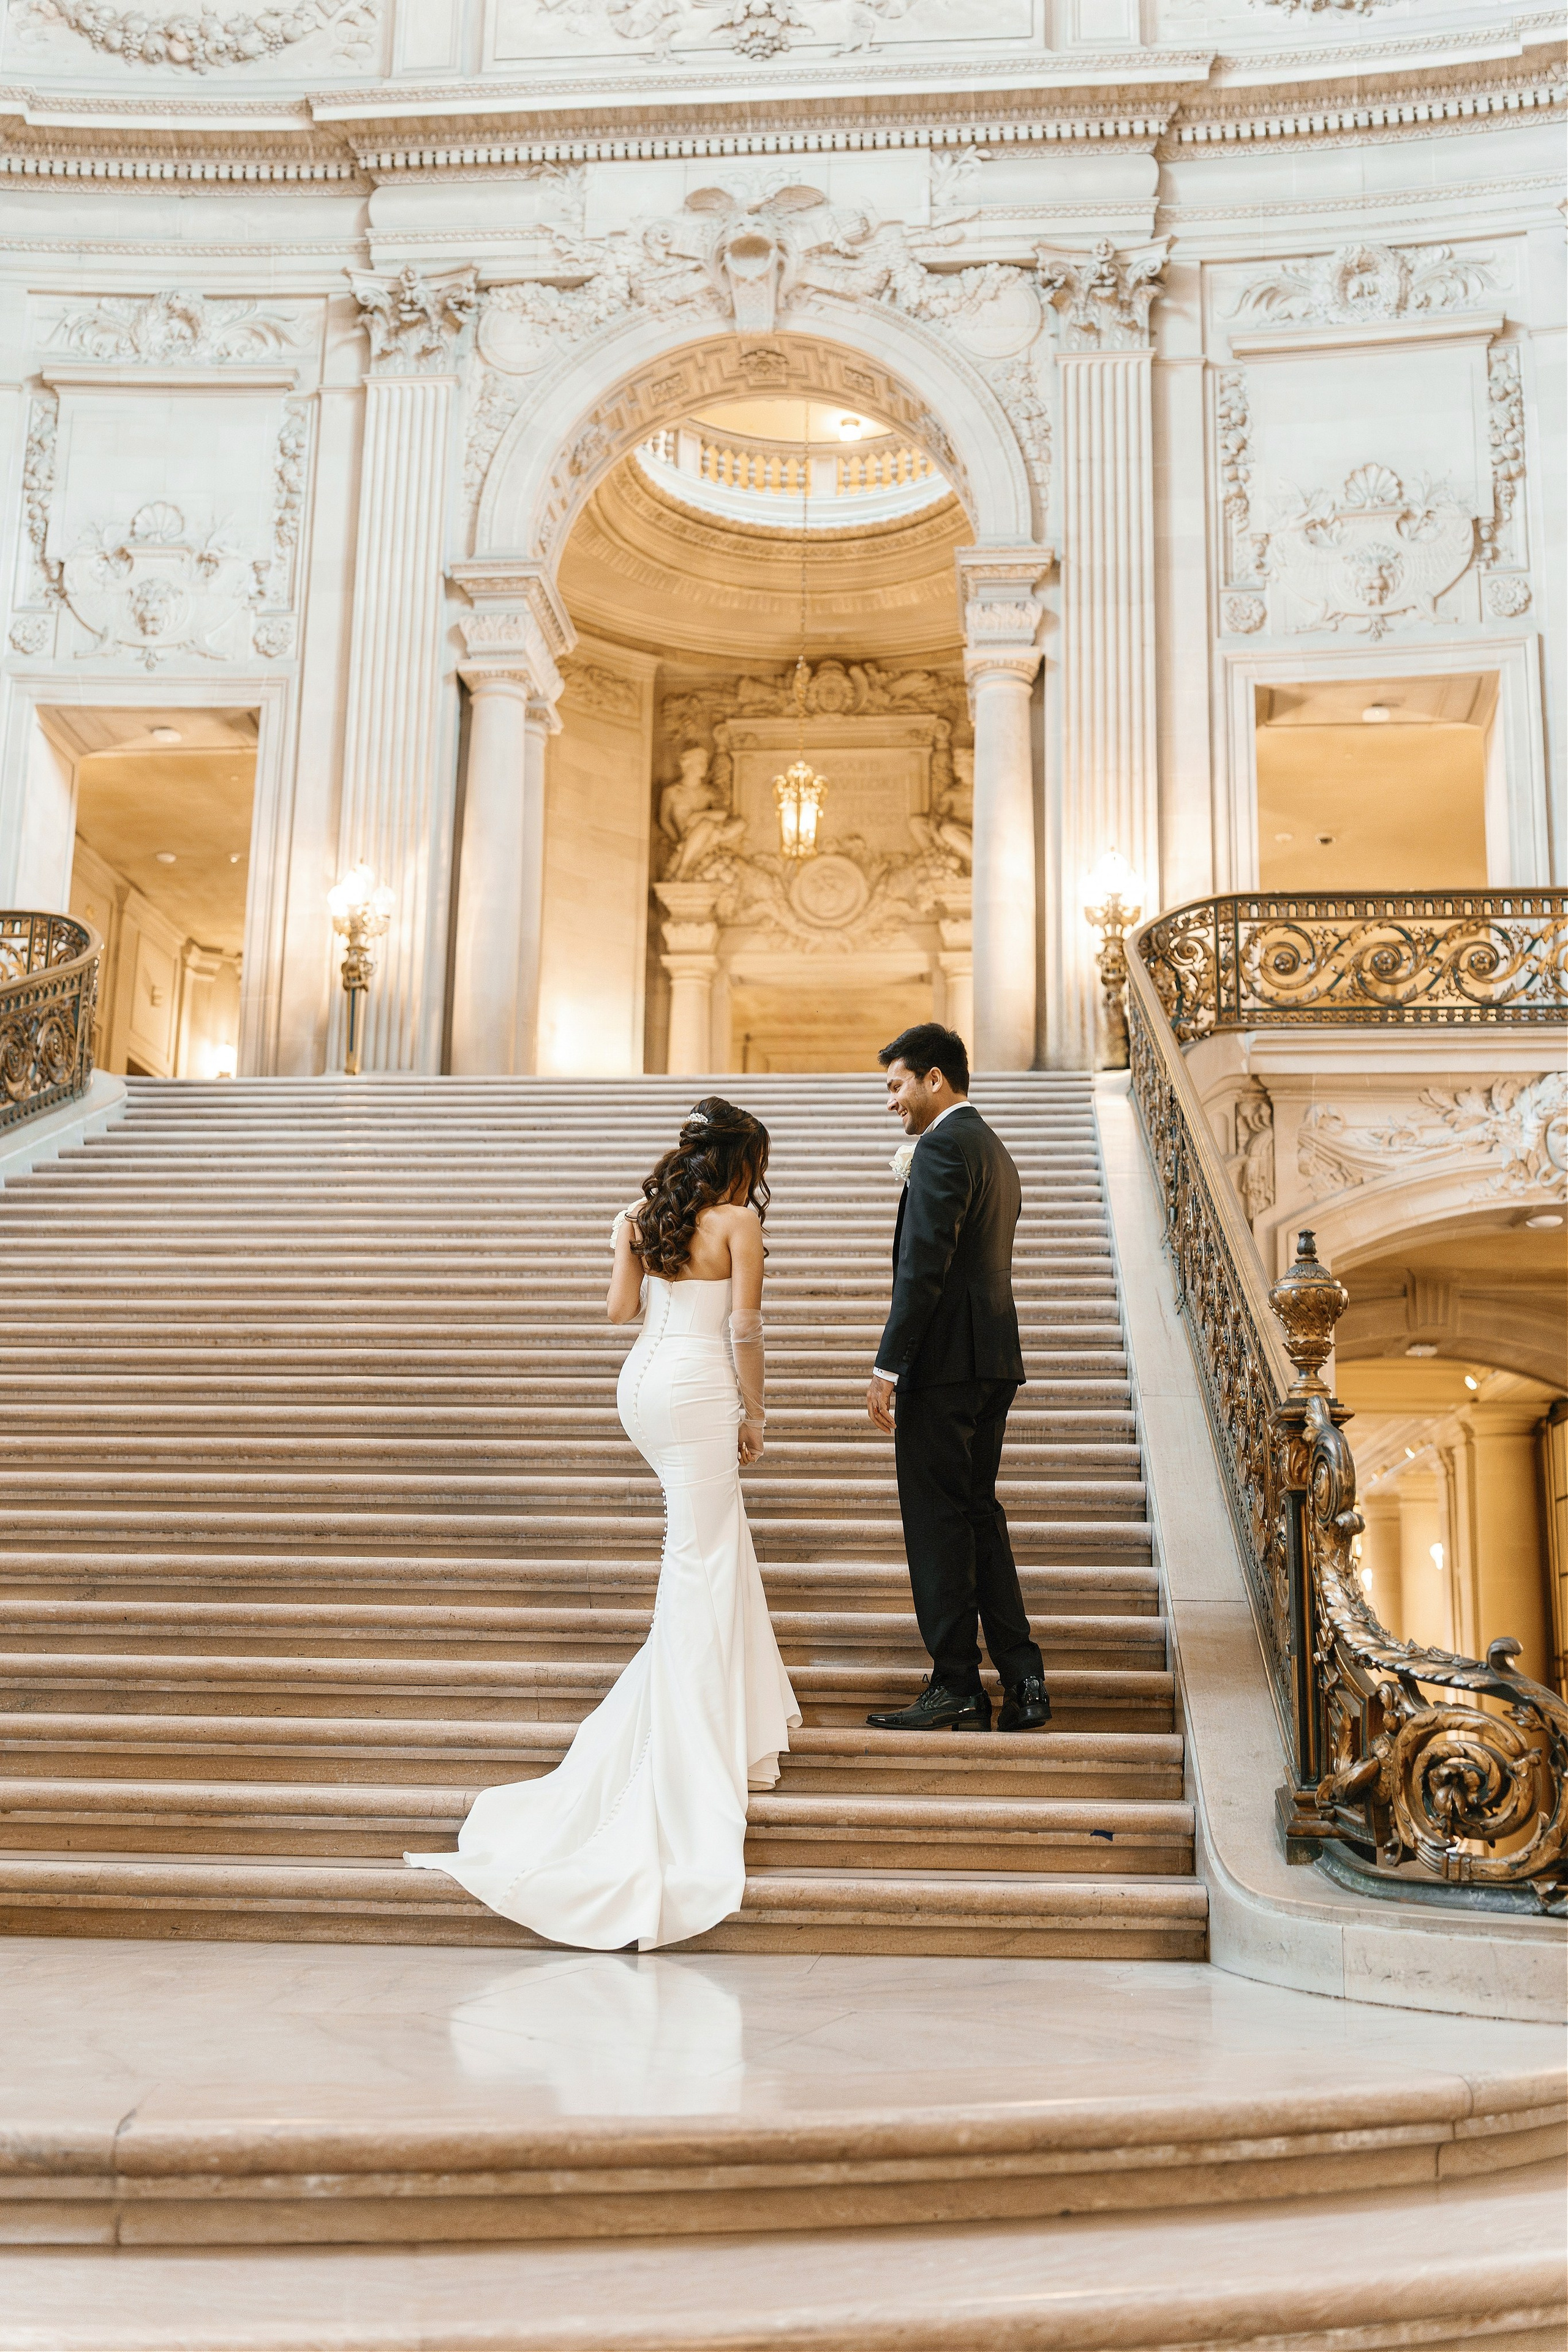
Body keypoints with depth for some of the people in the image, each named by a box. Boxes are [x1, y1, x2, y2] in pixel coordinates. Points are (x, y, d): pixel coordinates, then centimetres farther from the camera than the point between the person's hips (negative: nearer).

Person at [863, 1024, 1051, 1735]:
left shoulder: (943, 1146, -13)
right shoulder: (993, 1150, 18)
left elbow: (923, 1268, -19)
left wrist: (887, 1367, -18)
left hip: (945, 1361, -10)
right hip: (993, 1360, 10)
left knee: (937, 1524, -2)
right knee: (978, 1516, 14)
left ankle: (956, 1688, 5)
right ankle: (1022, 1683, 15)